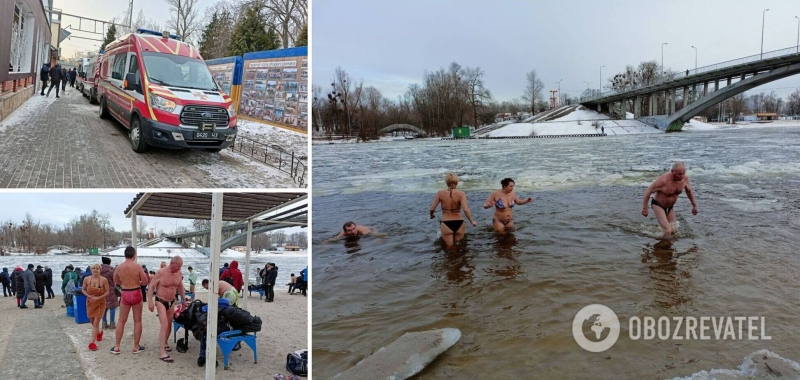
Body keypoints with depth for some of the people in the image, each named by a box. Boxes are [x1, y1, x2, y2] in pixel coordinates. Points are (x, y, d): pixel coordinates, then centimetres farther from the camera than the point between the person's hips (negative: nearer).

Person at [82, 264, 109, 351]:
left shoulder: (104, 280, -16)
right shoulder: (86, 279, -7)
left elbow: (107, 292, -10)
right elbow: (83, 289, 4)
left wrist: (98, 298, -21)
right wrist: (89, 296, -13)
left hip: (100, 303, -4)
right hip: (90, 302, 4)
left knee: (96, 322, -9)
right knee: (93, 322, 18)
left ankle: (92, 342, -6)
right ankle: (99, 333, 48)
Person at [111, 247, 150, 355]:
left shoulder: (119, 267, -2)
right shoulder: (137, 266, -12)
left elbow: (116, 281, 16)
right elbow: (145, 282, -7)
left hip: (125, 294, 2)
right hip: (136, 293, -2)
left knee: (122, 321, 13)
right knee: (137, 321, 8)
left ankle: (116, 347, 16)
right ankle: (136, 347, 13)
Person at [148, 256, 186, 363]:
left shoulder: (179, 274, -3)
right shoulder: (161, 273, -19)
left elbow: (180, 287, 14)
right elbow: (152, 286, -14)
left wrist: (184, 299, 17)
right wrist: (150, 301, -21)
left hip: (171, 301, 6)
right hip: (161, 301, -6)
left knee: (169, 325, 16)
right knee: (164, 325, -17)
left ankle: (164, 344, 39)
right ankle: (162, 353, -18)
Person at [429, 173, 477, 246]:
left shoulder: (440, 193, -7)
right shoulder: (461, 194, -9)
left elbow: (432, 209, -4)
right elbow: (466, 210, -18)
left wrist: (431, 215, 18)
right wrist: (472, 221, -5)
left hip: (446, 224, 0)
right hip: (459, 224, 1)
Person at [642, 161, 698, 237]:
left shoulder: (685, 178, -15)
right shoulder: (663, 180, -33)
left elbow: (689, 190, 7)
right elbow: (648, 191, -21)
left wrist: (694, 205, 14)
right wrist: (644, 208, -16)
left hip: (670, 207, 6)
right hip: (658, 205, -6)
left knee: (673, 231, 8)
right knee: (668, 231, -19)